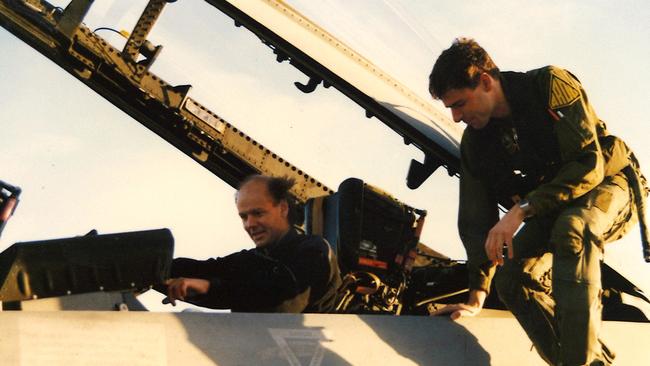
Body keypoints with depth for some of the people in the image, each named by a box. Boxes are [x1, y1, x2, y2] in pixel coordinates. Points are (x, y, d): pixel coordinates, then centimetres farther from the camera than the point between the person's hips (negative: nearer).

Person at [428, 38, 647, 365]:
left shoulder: (551, 85, -20)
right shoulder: (475, 142, -2)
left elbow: (589, 164, -27)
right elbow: (476, 220, 3)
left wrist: (522, 210, -33)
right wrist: (477, 295, -1)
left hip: (607, 184, -6)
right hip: (550, 213, 6)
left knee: (571, 228, -39)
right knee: (511, 279, -18)